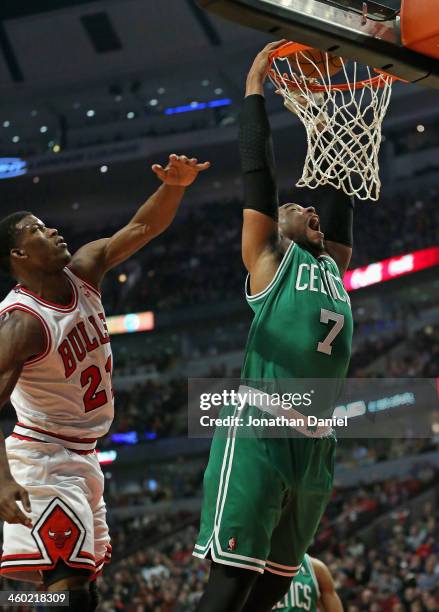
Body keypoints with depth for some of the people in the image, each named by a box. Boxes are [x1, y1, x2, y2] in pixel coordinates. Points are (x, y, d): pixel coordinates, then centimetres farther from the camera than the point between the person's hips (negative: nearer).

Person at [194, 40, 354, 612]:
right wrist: (255, 90, 6)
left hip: (315, 445, 7)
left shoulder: (332, 267, 22)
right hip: (259, 433, -7)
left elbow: (339, 194, 28)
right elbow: (258, 175, 3)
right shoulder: (269, 257, 6)